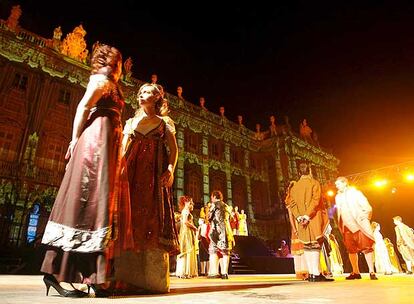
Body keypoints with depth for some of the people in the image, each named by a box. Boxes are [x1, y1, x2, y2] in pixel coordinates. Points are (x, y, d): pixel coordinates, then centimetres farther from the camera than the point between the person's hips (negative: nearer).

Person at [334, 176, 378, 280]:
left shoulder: (355, 193, 2)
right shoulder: (338, 197, 16)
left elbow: (368, 208, -2)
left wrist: (363, 219, -10)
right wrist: (341, 226, 8)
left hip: (360, 225, -4)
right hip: (347, 227, 4)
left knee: (366, 247, -4)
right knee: (351, 249, 3)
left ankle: (372, 272, 1)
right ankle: (355, 272, 8)